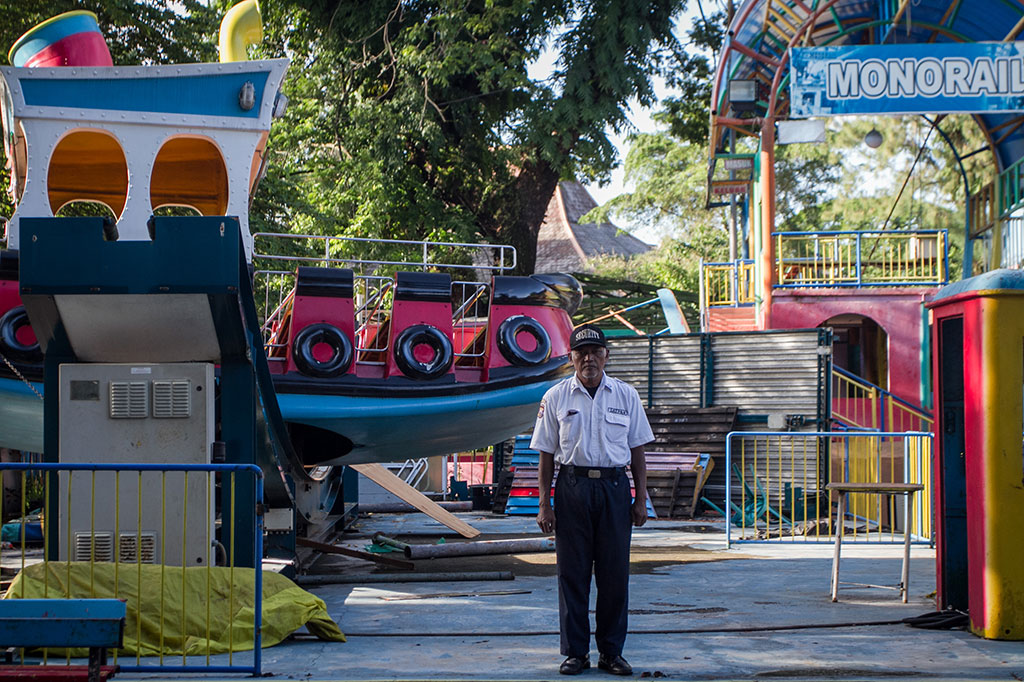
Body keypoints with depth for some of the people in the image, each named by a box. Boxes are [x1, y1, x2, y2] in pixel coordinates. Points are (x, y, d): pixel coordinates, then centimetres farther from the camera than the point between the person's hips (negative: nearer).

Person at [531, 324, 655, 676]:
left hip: (614, 488, 1)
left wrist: (641, 499, 4)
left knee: (614, 574, 2)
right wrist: (544, 503, -1)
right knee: (572, 574, 2)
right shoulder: (556, 397, 4)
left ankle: (611, 651, 12)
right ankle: (575, 652, 10)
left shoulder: (626, 395, 7)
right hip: (572, 487, -1)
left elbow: (637, 450, 10)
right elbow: (546, 454, 5)